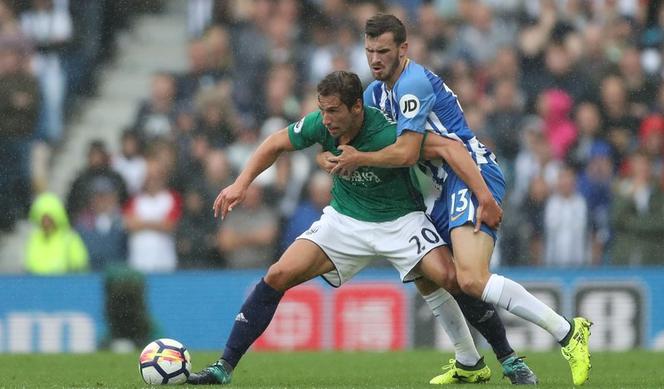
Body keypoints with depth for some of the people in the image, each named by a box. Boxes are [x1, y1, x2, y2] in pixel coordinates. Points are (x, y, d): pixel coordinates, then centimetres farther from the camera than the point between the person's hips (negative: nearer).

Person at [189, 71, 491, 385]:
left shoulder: (387, 134, -30)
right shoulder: (320, 124, -15)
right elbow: (275, 144, 4)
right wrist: (241, 183, -6)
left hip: (399, 219, -4)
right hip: (344, 218, 4)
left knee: (449, 277, -25)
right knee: (278, 276, -11)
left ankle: (471, 363, -2)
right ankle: (224, 367, -4)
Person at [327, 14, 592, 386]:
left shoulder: (413, 82, -12)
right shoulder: (376, 92, 18)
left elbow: (406, 153, -15)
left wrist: (359, 159, -4)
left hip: (474, 175, -11)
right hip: (454, 183, 11)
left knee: (471, 279, -27)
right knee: (427, 279, 16)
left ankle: (569, 333, -25)